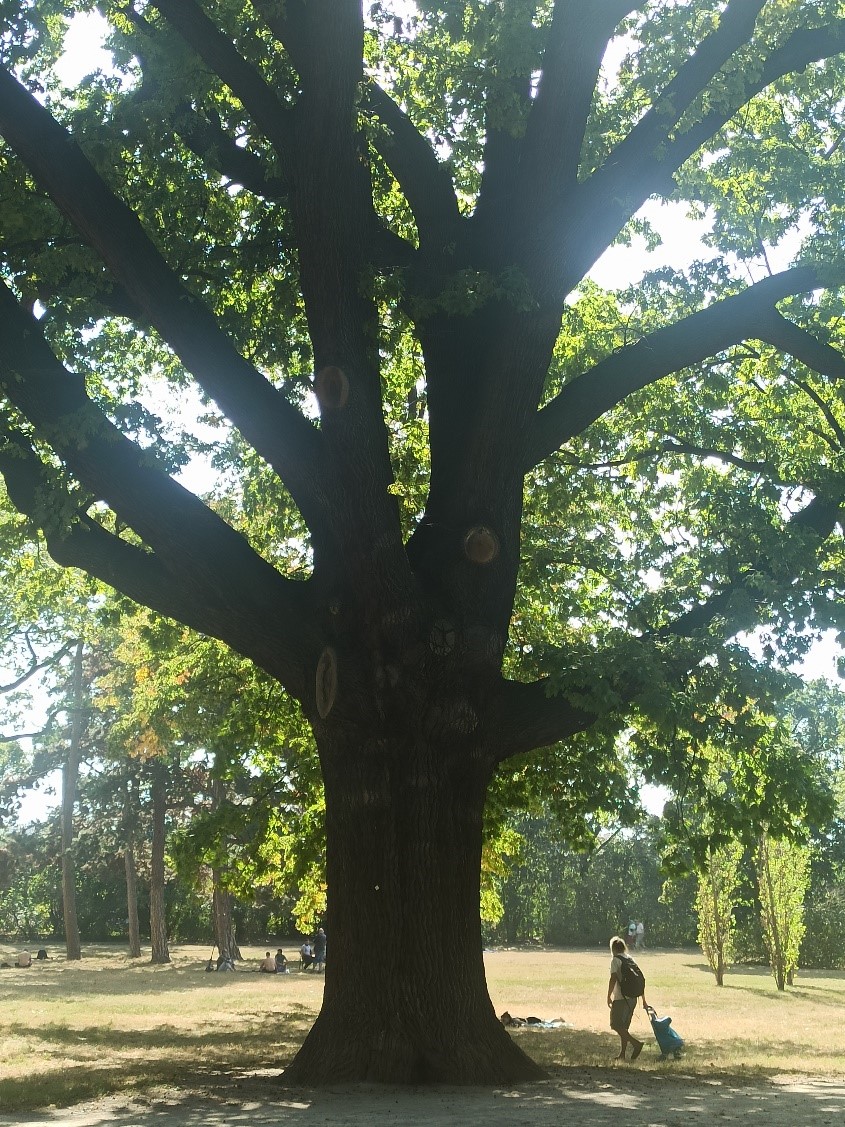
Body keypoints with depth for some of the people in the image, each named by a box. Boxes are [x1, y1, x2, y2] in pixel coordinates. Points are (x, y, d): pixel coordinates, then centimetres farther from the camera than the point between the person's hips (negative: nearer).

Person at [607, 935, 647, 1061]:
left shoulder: (615, 960, -6)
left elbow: (613, 979, -17)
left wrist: (609, 996, -11)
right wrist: (644, 1000, 18)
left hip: (621, 998, -8)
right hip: (633, 998, 8)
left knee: (616, 1025, -4)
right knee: (624, 1026, 15)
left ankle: (636, 1043, -19)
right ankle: (622, 1054, 16)